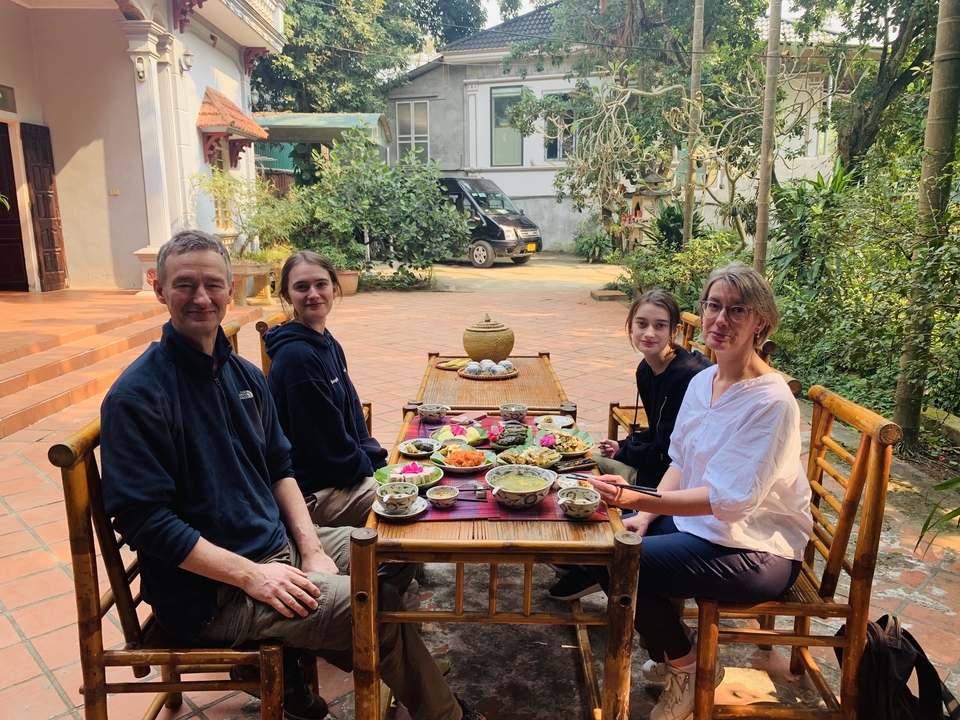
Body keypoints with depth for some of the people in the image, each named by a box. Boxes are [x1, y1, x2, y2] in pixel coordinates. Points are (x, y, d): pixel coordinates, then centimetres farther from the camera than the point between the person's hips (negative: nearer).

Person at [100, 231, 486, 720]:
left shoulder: (245, 375, 6)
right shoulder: (137, 396, -17)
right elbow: (144, 520, -20)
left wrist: (310, 547, -2)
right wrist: (251, 575, -22)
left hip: (277, 544, 8)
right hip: (210, 592, -8)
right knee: (380, 605, -15)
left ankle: (282, 662, 14)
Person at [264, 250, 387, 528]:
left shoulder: (329, 345, 7)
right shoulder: (296, 356, -22)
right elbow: (325, 441, -20)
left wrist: (378, 461, 1)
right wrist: (372, 469, -8)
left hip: (342, 473, 9)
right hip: (315, 494, -9)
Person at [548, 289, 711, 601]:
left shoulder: (690, 375, -25)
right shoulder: (646, 370, 2)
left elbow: (672, 452, -22)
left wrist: (623, 451, -9)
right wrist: (623, 446, -2)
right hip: (657, 463, 9)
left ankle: (594, 570, 12)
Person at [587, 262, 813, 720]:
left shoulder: (771, 403, -23)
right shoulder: (703, 381, 1)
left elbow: (730, 500, -29)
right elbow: (680, 463, 8)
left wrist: (641, 499, -40)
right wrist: (645, 513, -7)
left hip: (757, 549, -8)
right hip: (696, 520, 8)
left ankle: (686, 668, 8)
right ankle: (673, 652, 18)